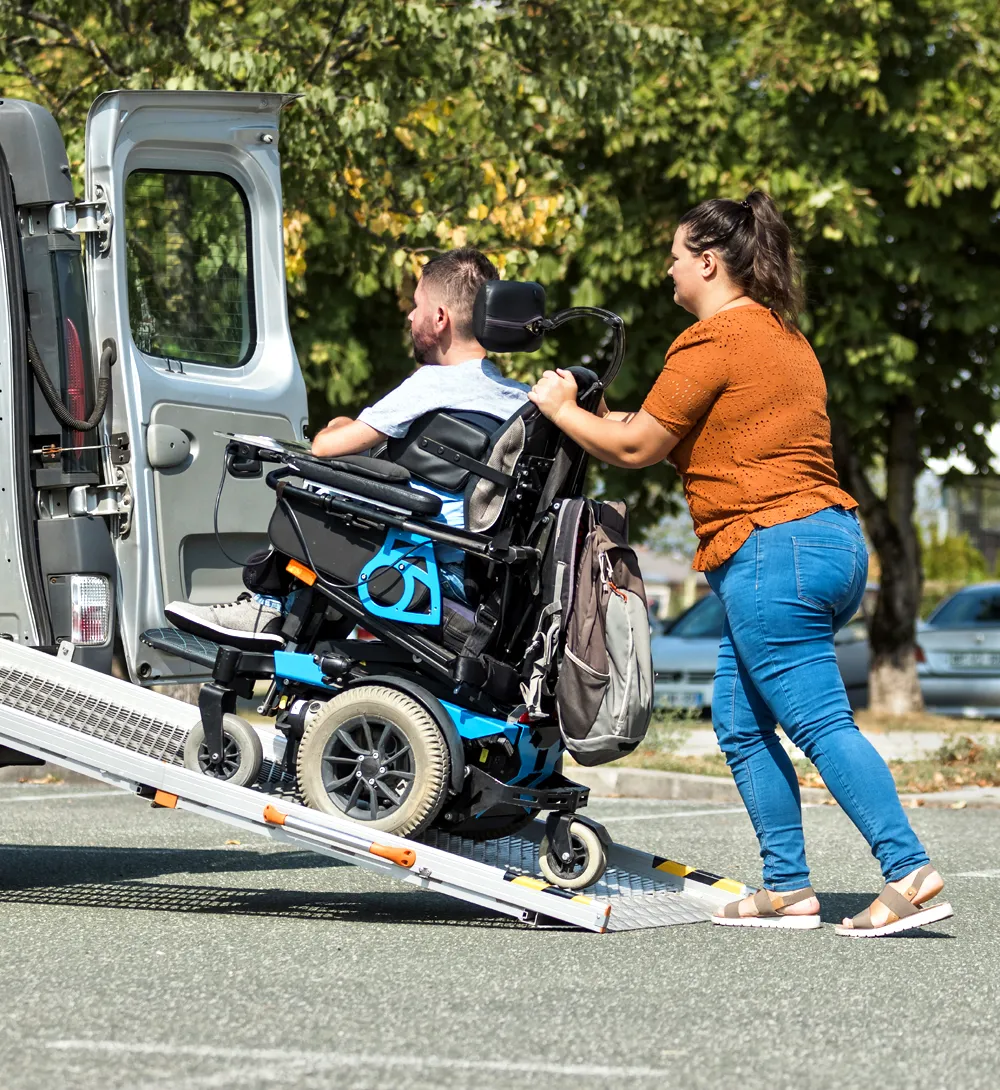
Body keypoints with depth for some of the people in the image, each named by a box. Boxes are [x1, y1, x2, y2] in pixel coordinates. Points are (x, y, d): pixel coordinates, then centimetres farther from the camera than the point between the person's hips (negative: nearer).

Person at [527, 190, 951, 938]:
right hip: (833, 539, 10)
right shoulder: (783, 336, 21)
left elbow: (638, 448, -6)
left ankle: (911, 872, -16)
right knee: (741, 722, 12)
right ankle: (788, 887, 12)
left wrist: (562, 409, 9)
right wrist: (627, 428, 22)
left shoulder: (713, 339, -9)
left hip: (771, 549, -10)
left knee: (821, 722, -11)